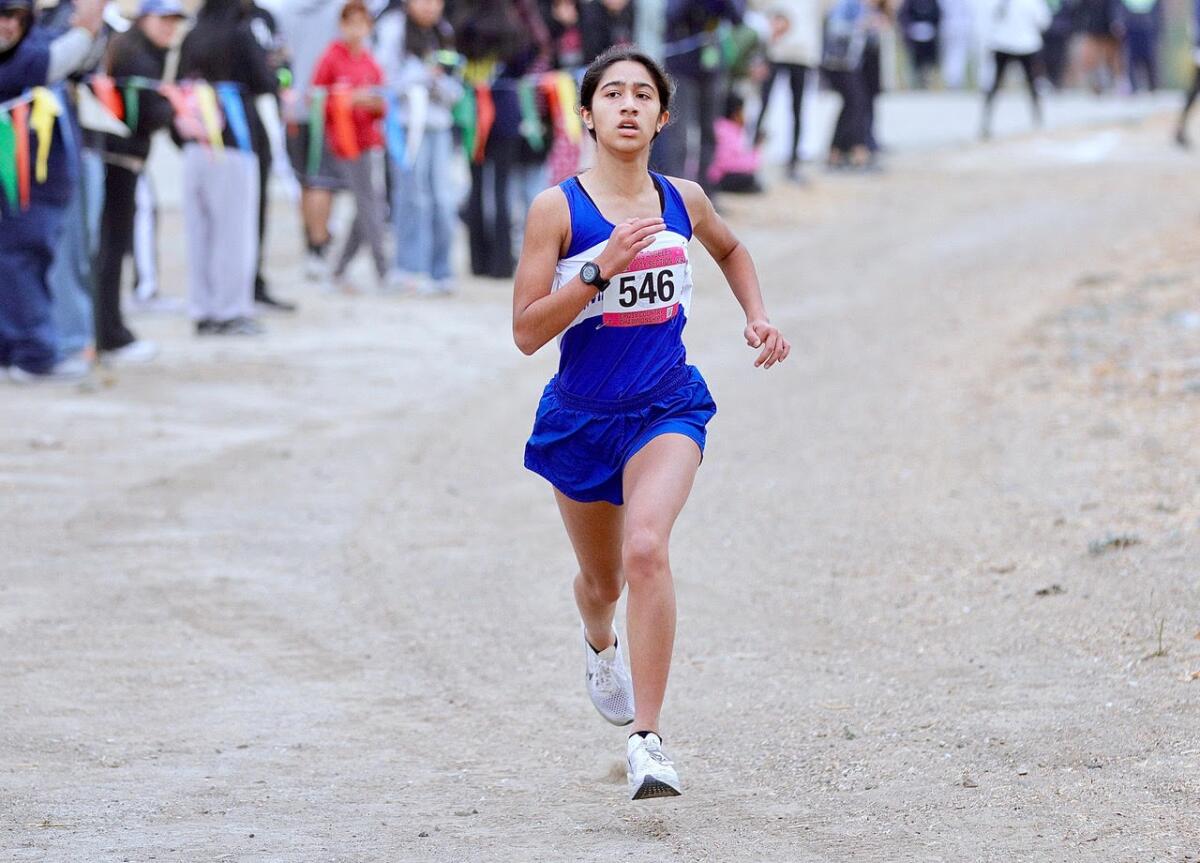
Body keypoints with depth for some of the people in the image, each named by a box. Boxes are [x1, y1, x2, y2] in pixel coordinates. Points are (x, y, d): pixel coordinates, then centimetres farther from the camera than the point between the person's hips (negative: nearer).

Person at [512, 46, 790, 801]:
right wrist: (599, 270, -26)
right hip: (582, 417, 0)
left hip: (667, 408, 0)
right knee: (602, 579, 18)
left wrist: (758, 317, 9)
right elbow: (526, 331, -16)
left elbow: (730, 249, 24)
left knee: (646, 548, -26)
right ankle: (600, 644, 58)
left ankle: (647, 740, -25)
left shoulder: (682, 200, -1)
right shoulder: (558, 208, -11)